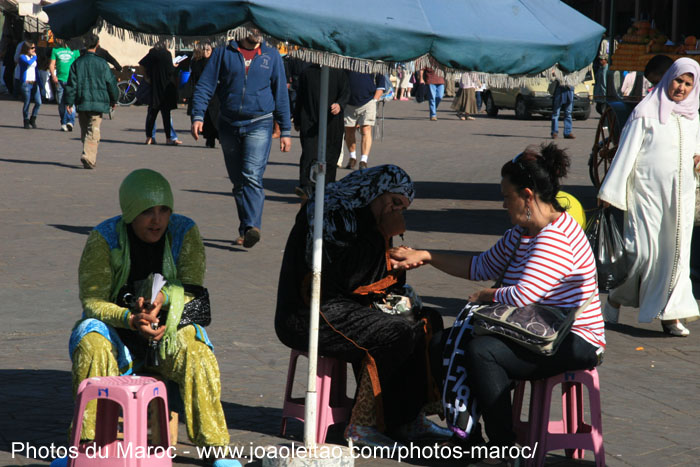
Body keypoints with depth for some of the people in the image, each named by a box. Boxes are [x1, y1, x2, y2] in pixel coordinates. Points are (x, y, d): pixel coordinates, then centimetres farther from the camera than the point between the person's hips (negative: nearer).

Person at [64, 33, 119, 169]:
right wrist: (114, 100, 16)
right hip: (98, 102, -2)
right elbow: (111, 82, 2)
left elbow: (71, 84, 0)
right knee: (93, 132, -5)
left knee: (84, 131, 14)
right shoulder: (102, 63, -3)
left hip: (82, 102, 2)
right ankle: (88, 157, -23)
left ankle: (91, 159, 20)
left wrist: (69, 102, 4)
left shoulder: (77, 63, 2)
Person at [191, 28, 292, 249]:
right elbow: (205, 85, 4)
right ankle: (244, 230, 18)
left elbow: (281, 94, 12)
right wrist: (197, 116, -10)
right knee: (238, 181, 9)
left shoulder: (271, 56, 8)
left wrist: (285, 131, 10)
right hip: (229, 125, 2)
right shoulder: (223, 53, 6)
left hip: (259, 125, -2)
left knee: (252, 176, -19)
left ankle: (252, 227, -30)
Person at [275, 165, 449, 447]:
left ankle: (407, 419, 0)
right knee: (399, 335, -25)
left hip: (343, 306, 10)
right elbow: (349, 278, -21)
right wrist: (383, 235, -15)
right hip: (307, 317, -10)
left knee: (428, 320, 2)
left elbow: (389, 281, 20)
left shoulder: (360, 218, 16)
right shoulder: (329, 215, -12)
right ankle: (361, 425, -16)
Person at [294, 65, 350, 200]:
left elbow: (346, 92, 0)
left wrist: (339, 105, -22)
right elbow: (300, 98, 16)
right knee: (309, 154, -16)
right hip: (310, 121, -1)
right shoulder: (307, 73, 11)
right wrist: (297, 121, 16)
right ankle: (306, 187, -25)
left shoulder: (339, 73, 7)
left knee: (330, 156, 6)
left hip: (332, 122, 1)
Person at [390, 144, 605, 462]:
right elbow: (482, 267, 20)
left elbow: (523, 296, -27)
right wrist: (425, 256, 16)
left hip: (576, 344, -10)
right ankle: (464, 433, 7)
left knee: (481, 350, -26)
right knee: (454, 341, -1)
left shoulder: (557, 239, -21)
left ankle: (504, 450, -17)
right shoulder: (522, 232, 11)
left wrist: (486, 296, -8)